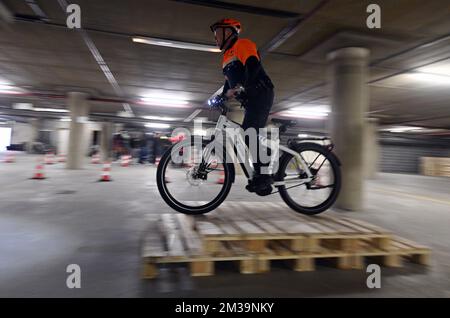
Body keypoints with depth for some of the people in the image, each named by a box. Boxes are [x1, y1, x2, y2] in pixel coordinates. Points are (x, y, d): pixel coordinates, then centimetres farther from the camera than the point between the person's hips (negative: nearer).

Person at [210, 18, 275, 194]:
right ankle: (263, 181, 8)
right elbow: (229, 83, 26)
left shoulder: (242, 44, -2)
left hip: (261, 95, -9)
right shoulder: (227, 57, 26)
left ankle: (262, 175, -15)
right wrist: (219, 98, 11)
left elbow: (253, 66, -20)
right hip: (250, 100, 9)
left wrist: (242, 87, -31)